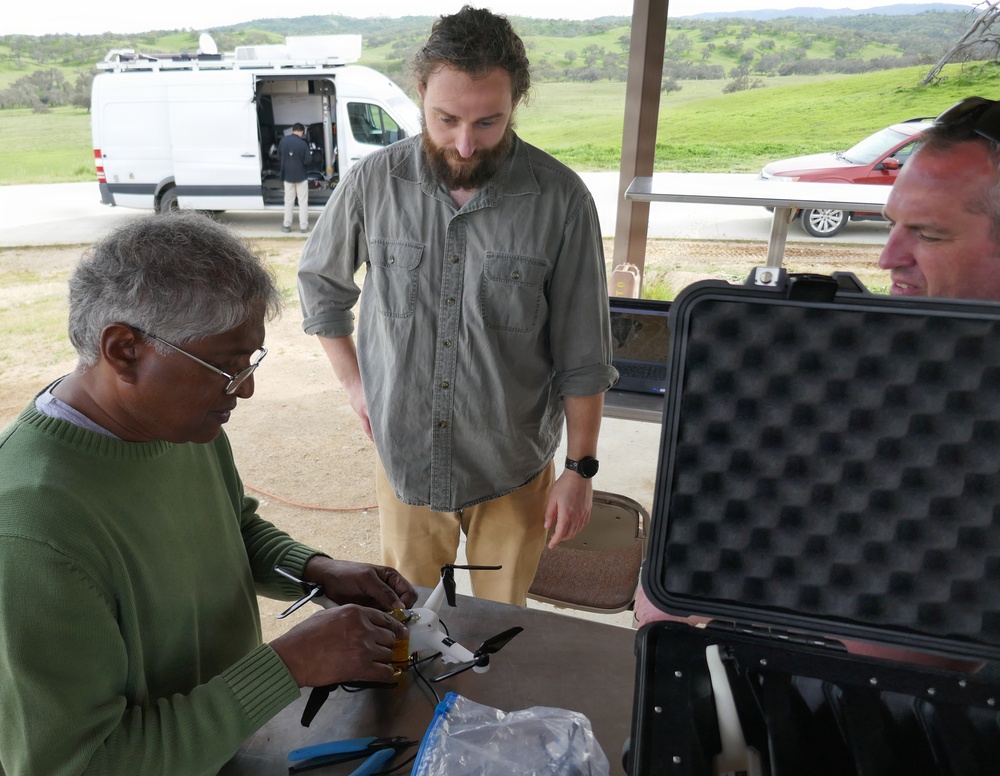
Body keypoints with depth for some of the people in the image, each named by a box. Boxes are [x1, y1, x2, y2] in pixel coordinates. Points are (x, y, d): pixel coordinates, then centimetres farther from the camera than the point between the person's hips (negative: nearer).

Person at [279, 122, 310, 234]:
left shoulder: (283, 141, -4)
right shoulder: (303, 144, -16)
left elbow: (279, 157, 5)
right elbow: (307, 162, -12)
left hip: (287, 175, 3)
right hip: (300, 176, -3)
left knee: (289, 201, 13)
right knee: (303, 202, 6)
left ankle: (287, 225, 16)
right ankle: (303, 226, 6)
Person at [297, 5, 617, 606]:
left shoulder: (561, 199, -14)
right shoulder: (375, 181, -8)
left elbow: (583, 357, -8)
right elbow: (320, 280, 10)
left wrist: (581, 468, -5)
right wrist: (352, 380, 5)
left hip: (513, 469, -1)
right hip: (404, 457, 2)